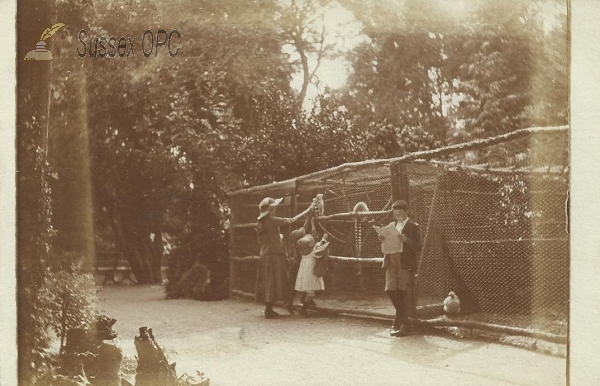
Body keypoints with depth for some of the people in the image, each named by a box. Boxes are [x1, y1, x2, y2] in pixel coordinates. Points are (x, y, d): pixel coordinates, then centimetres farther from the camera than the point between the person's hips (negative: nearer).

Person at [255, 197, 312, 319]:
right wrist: (307, 211, -5)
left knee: (267, 283, 12)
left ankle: (269, 309, 16)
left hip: (264, 255, 8)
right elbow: (292, 220, -12)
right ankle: (269, 310, -1)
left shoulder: (260, 223, 9)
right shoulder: (273, 220, -14)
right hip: (275, 255, -8)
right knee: (273, 282, -3)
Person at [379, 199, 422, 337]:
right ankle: (403, 322, 18)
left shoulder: (413, 227, 0)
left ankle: (400, 323, 4)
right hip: (391, 263, 5)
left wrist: (406, 240, -22)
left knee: (405, 293, -3)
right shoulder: (391, 226, 17)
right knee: (390, 290, 1)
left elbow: (418, 246, -7)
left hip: (406, 264, -5)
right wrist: (382, 239, -1)